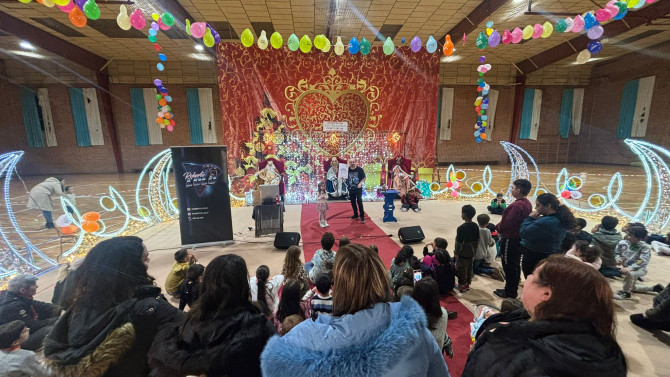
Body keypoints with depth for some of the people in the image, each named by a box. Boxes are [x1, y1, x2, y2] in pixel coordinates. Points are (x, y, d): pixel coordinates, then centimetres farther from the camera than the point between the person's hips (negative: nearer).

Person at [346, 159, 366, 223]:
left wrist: (360, 183, -15)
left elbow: (364, 178, 0)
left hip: (358, 188, -4)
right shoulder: (347, 170, 2)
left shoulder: (360, 169, -6)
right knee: (353, 202, 12)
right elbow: (346, 178, 11)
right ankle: (355, 214, 29)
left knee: (359, 201, -11)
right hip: (351, 188, 4)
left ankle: (362, 216, -4)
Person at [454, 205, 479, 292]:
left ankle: (462, 286, 16)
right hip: (471, 252, 7)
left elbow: (459, 242, -20)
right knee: (469, 268, 19)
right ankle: (467, 283, 32)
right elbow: (477, 240, 8)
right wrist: (474, 249, 19)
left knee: (461, 269, 6)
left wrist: (456, 252, -8)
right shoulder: (475, 226, -2)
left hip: (463, 254, -7)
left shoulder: (461, 228, -25)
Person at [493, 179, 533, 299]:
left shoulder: (517, 205, -24)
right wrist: (500, 226, 8)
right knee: (515, 264, 19)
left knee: (509, 265, 3)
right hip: (519, 238, 10)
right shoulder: (527, 203, 7)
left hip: (510, 239, -9)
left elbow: (507, 223, -25)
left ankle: (509, 292, 16)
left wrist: (498, 227, -5)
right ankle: (513, 289, 32)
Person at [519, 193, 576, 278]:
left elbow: (523, 233, -25)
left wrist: (530, 218, -15)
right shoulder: (560, 219, 4)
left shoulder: (545, 222, -29)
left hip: (533, 258, -9)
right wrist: (537, 219, -1)